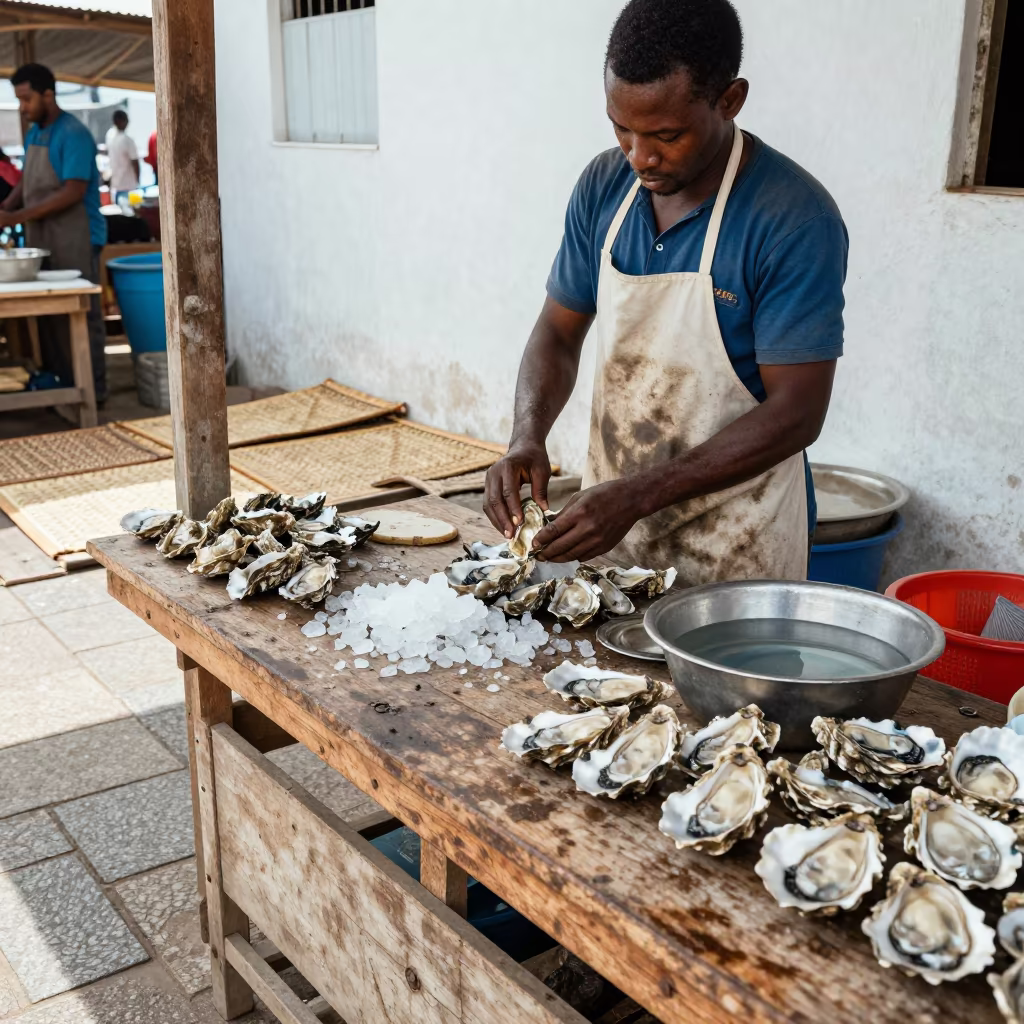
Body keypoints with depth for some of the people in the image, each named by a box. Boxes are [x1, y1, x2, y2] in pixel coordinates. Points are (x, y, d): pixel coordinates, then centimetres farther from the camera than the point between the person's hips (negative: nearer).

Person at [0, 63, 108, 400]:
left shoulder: (73, 134, -12)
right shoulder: (33, 134, 14)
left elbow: (73, 192, -20)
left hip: (75, 239, -8)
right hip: (41, 238, 8)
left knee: (81, 314, -3)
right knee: (47, 312, 9)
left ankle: (93, 388, 4)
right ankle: (58, 381, 18)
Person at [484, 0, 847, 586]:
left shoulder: (796, 220, -19)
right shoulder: (603, 187, -2)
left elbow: (797, 410, -20)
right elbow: (560, 333, 6)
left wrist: (640, 494, -27)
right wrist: (529, 435, -14)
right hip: (610, 516, 5)